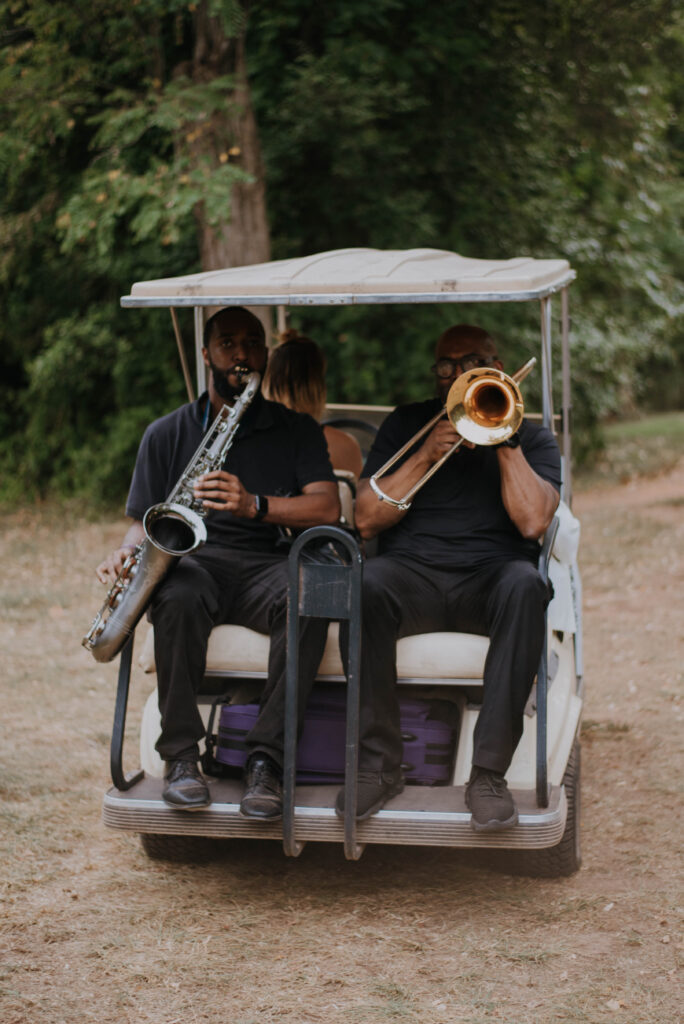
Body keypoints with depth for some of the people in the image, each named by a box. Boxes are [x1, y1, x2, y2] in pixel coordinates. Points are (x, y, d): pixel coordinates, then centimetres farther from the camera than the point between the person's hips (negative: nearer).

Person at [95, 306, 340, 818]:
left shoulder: (297, 430, 14)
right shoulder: (166, 434, 18)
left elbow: (328, 507, -2)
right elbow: (144, 520, 17)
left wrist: (254, 505, -19)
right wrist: (127, 552, -8)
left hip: (268, 562, 0)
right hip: (191, 560, 0)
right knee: (178, 600, -38)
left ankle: (266, 759, -35)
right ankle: (181, 754, -28)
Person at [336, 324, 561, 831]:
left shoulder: (532, 437, 16)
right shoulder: (407, 424, 20)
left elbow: (533, 522, -4)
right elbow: (366, 520, 7)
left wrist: (505, 442, -6)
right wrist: (427, 456, -3)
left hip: (489, 579, -1)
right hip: (412, 574, 1)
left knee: (525, 584, -37)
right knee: (366, 584, -35)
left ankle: (489, 772, -36)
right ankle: (380, 764, -27)